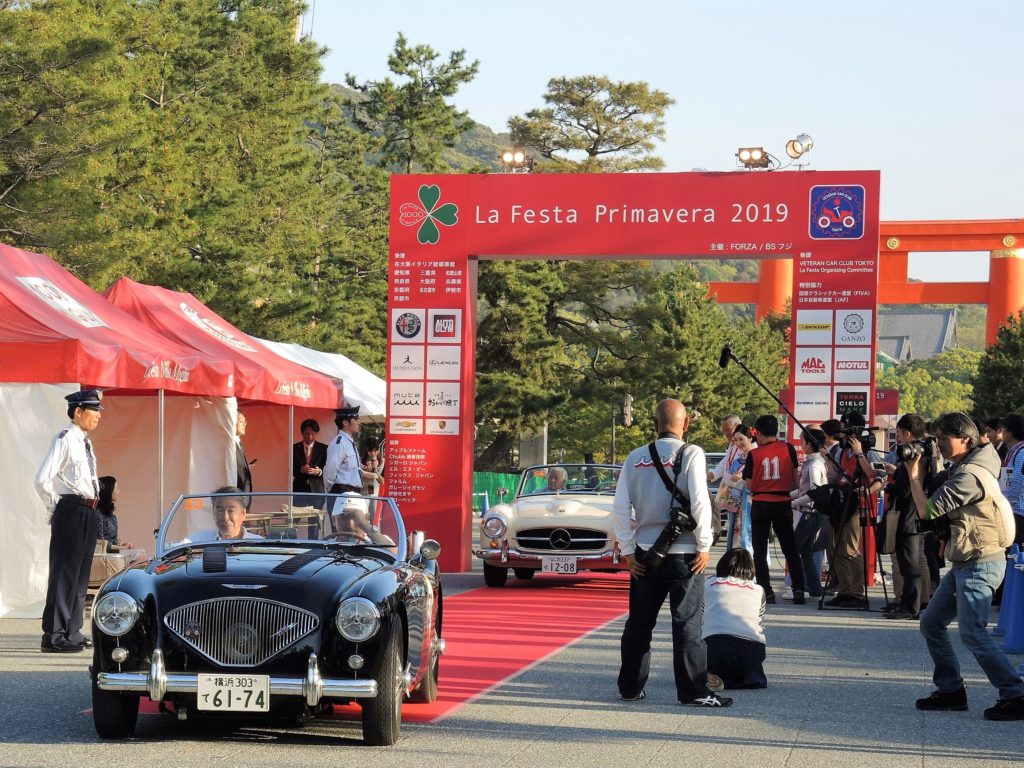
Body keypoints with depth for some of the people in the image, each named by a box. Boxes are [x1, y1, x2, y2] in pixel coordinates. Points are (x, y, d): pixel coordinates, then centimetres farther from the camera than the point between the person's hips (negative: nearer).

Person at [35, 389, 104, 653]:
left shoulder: (85, 442, 14)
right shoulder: (65, 440, -13)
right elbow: (43, 479, -21)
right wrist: (55, 506, -10)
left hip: (88, 513, 9)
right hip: (71, 511, -9)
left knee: (80, 574, 14)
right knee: (64, 572, -7)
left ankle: (72, 633, 23)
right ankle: (53, 636, -5)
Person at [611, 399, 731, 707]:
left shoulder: (636, 458, 4)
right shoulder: (691, 454, -7)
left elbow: (620, 507, 2)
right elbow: (700, 502, -14)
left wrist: (628, 549, 7)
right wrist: (704, 545, -6)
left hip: (644, 554, 4)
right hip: (683, 554, -4)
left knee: (639, 622, 13)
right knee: (687, 623, -1)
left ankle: (630, 687, 20)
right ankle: (693, 691, -1)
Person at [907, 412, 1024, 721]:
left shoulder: (969, 475, -20)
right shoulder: (960, 469, 12)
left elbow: (928, 510, -20)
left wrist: (914, 474, -9)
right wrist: (920, 469, 6)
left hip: (980, 565, -11)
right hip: (964, 564, 11)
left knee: (972, 633, -16)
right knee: (931, 623, 13)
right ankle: (951, 690, 19)